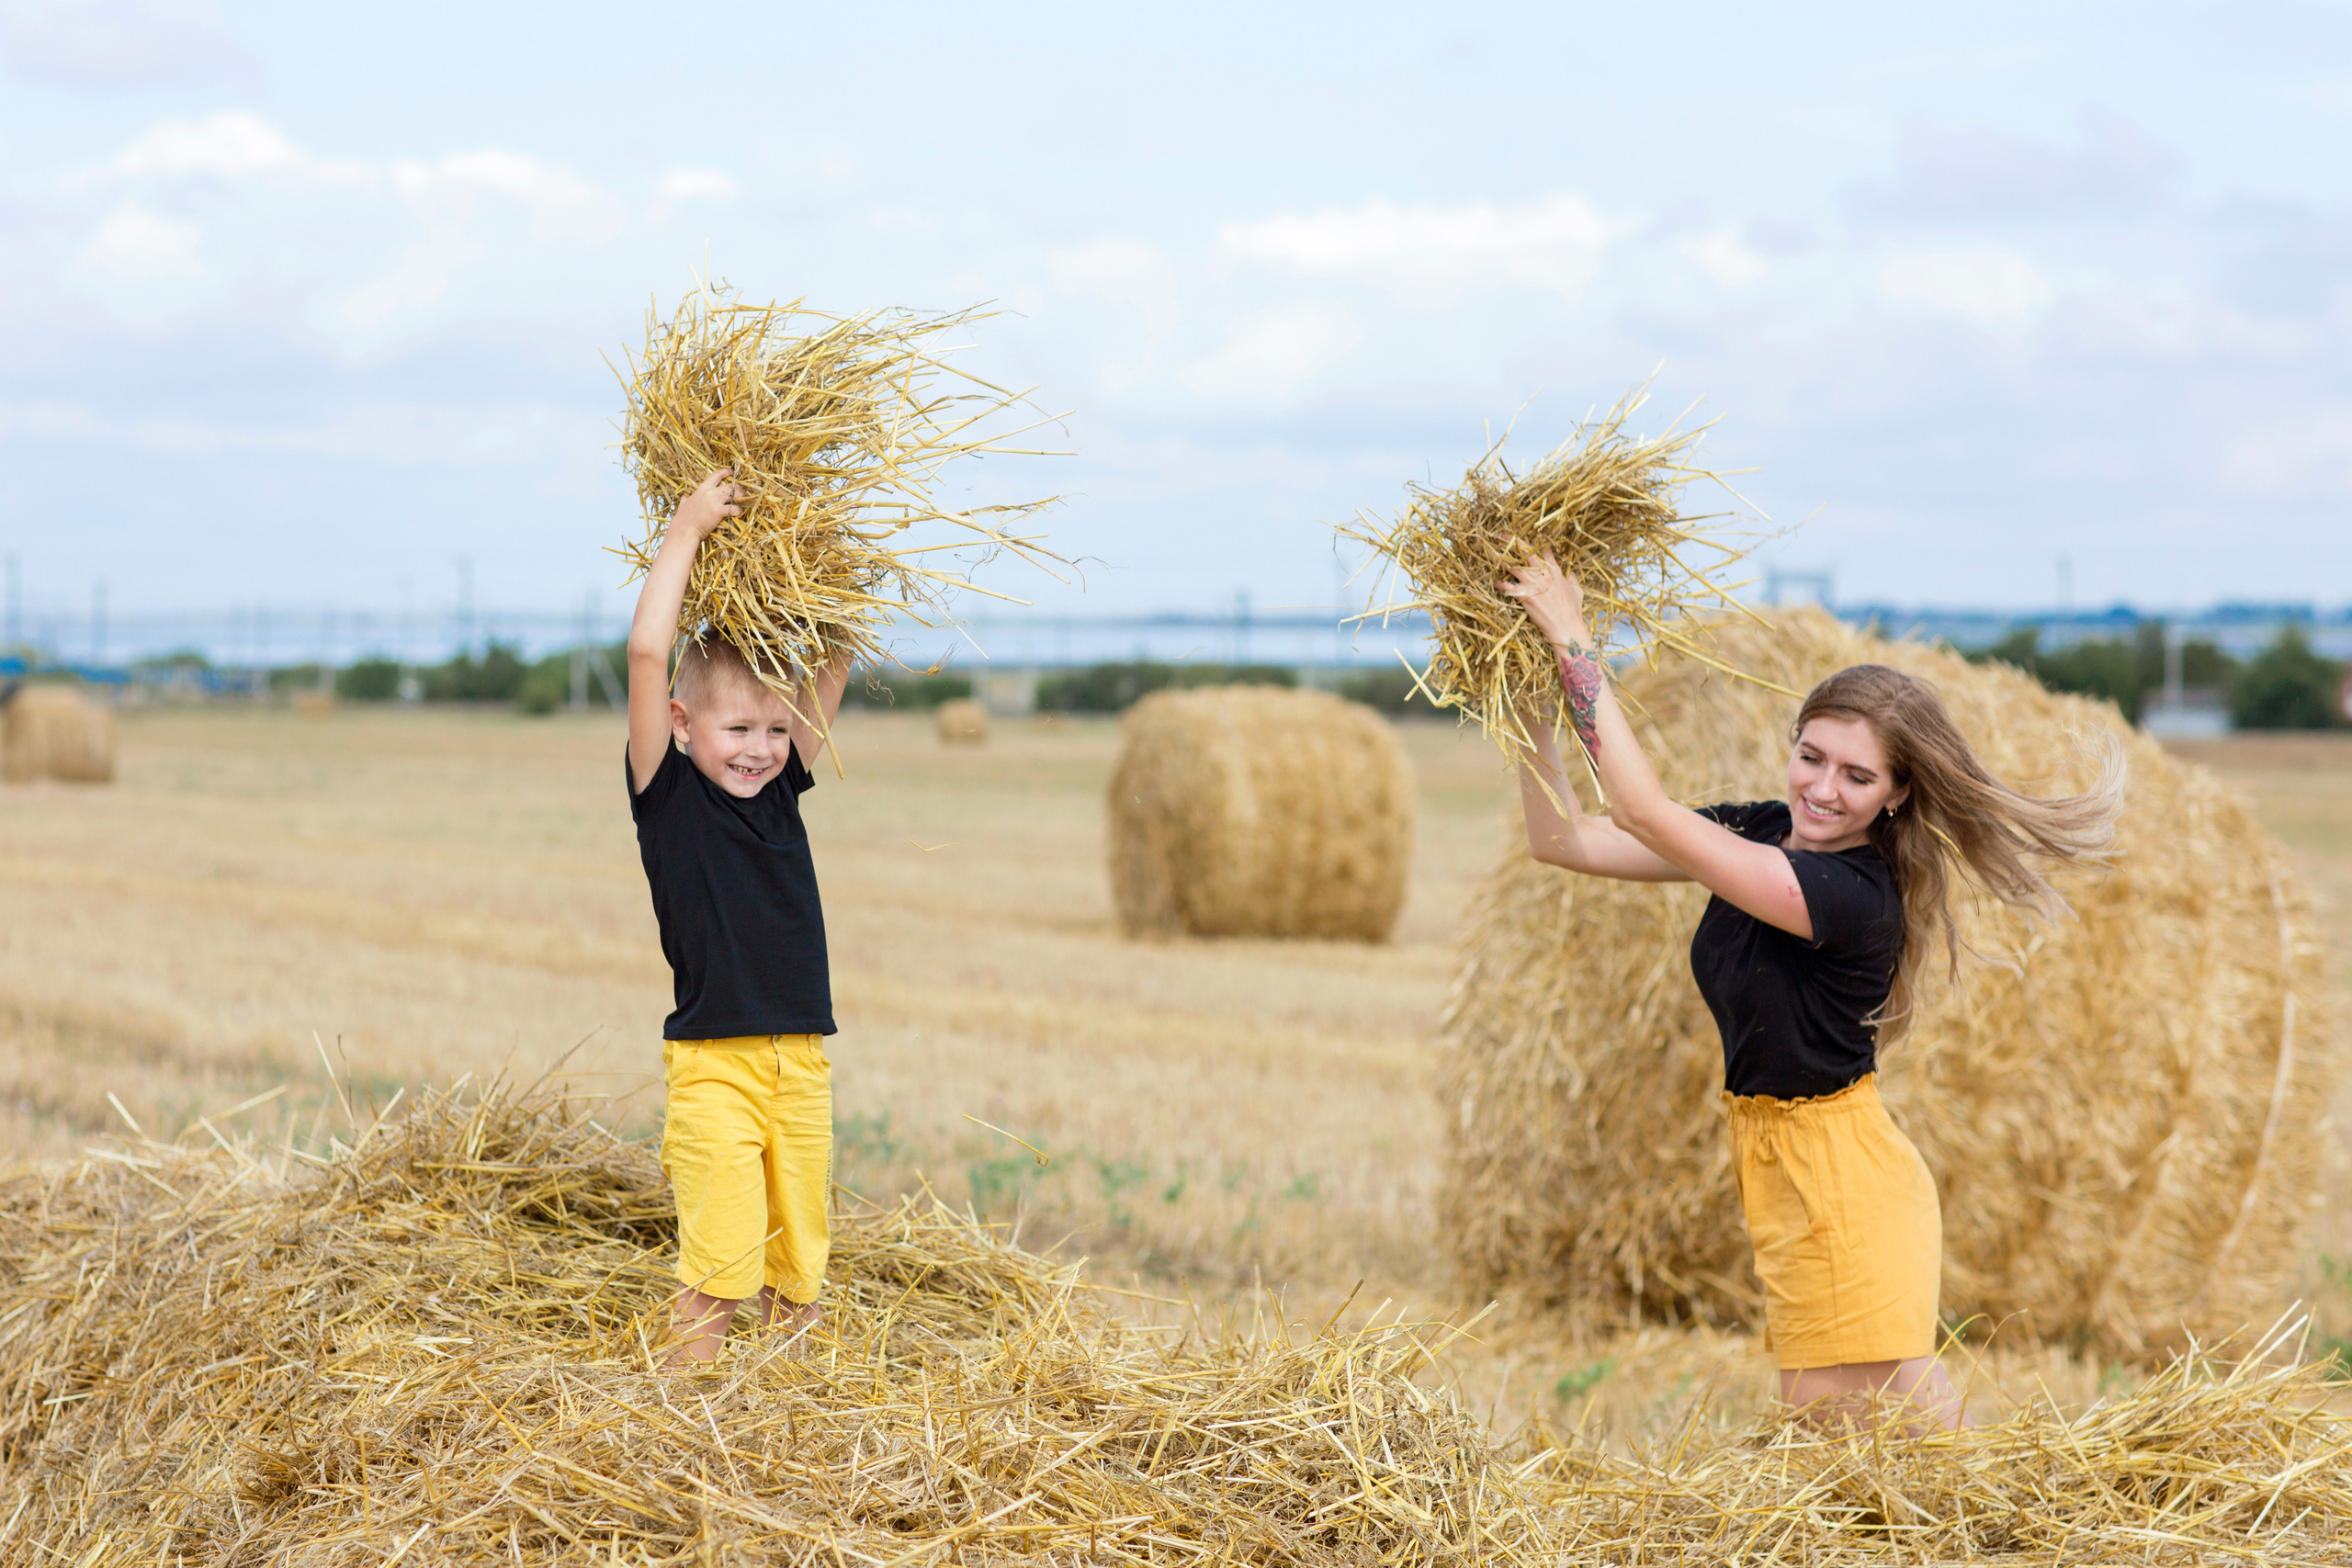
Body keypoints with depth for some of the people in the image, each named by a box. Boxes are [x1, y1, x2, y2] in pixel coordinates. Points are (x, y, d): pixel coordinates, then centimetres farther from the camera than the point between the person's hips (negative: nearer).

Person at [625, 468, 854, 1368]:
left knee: (797, 1259, 10)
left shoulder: (783, 787, 10)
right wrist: (686, 530, -9)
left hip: (802, 1059, 5)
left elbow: (835, 662, 14)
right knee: (717, 1259, -8)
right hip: (711, 1063, -5)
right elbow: (647, 654, -13)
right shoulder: (668, 793, -4)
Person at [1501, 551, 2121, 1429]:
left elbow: (1643, 812, -27)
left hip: (1842, 1181, -9)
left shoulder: (1856, 897, -22)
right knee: (1825, 1423, 12)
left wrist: (1575, 645, -23)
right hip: (1775, 1160, 9)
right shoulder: (1761, 833, 3)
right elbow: (1561, 840, 4)